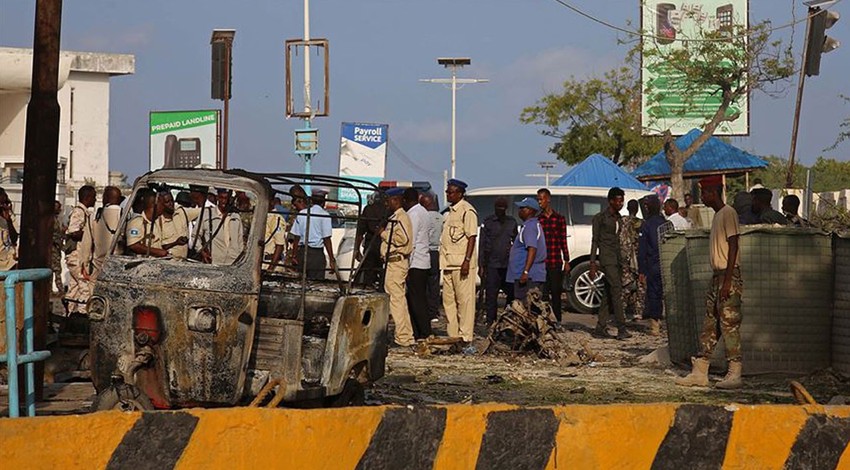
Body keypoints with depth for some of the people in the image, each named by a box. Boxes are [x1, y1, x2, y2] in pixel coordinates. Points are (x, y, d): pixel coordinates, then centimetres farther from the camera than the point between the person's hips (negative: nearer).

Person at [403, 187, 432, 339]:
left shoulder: (413, 214, -12)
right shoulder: (423, 212, 17)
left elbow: (411, 242, -17)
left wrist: (407, 264, -17)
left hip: (415, 263, -10)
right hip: (423, 262, 10)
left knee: (416, 300, -7)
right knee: (419, 299, 10)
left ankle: (424, 334, -8)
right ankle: (417, 332, 10)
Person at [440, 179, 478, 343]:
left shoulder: (467, 211, -9)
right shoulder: (449, 211, 18)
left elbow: (472, 237, -14)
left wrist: (467, 260, -21)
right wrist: (443, 261, 19)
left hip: (462, 263, -9)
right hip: (449, 263, 9)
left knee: (464, 299, -6)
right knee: (448, 300, 11)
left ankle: (465, 336, -4)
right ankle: (453, 335, 17)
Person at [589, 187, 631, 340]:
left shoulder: (618, 218, 17)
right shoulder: (600, 218, -5)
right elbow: (595, 241, -5)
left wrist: (622, 262, 21)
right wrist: (592, 264, -10)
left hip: (617, 257, 8)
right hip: (606, 258, -8)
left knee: (608, 294, 6)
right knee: (616, 290, -16)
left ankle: (600, 328, 8)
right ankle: (621, 329, -20)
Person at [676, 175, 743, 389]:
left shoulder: (728, 213, -11)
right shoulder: (717, 216, 19)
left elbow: (733, 247, -17)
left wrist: (727, 280, -21)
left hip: (729, 276, -10)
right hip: (717, 276, 10)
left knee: (729, 324, -9)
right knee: (709, 325, 9)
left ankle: (735, 374, -8)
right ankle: (699, 373, 10)